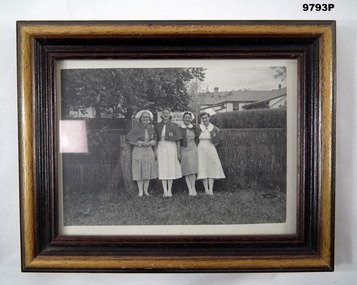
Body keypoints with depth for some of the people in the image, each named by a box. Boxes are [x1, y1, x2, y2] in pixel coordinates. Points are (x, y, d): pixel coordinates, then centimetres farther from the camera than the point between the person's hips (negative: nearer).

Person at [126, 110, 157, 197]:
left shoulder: (151, 128, 7)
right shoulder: (136, 128, -4)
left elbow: (155, 140, 6)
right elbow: (130, 140, -7)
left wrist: (149, 143, -13)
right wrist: (141, 143, -14)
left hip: (149, 151, 3)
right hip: (138, 151, -3)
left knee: (148, 171, 5)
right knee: (139, 171, 0)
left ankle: (146, 190, 16)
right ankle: (140, 191, 8)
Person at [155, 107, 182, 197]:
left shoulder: (174, 126, 2)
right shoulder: (158, 126, 8)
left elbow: (178, 140, 2)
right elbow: (155, 139, 9)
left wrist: (178, 152, -3)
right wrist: (155, 151, 2)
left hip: (171, 147, -1)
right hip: (161, 148, 2)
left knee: (171, 168, 2)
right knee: (162, 169, -1)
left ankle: (169, 190, 8)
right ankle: (165, 191, 1)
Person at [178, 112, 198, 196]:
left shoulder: (194, 128, 9)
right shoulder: (179, 129, 3)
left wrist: (197, 150, 12)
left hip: (193, 150, 1)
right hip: (183, 150, -1)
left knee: (192, 170, -6)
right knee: (186, 171, -1)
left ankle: (193, 188, -2)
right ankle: (190, 189, 2)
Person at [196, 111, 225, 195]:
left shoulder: (214, 129, 1)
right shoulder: (198, 128, 0)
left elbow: (219, 139, 13)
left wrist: (213, 145, 8)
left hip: (211, 150, 0)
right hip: (201, 150, 0)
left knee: (211, 169, -2)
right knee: (203, 169, -3)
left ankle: (211, 189, -1)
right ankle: (206, 189, 0)